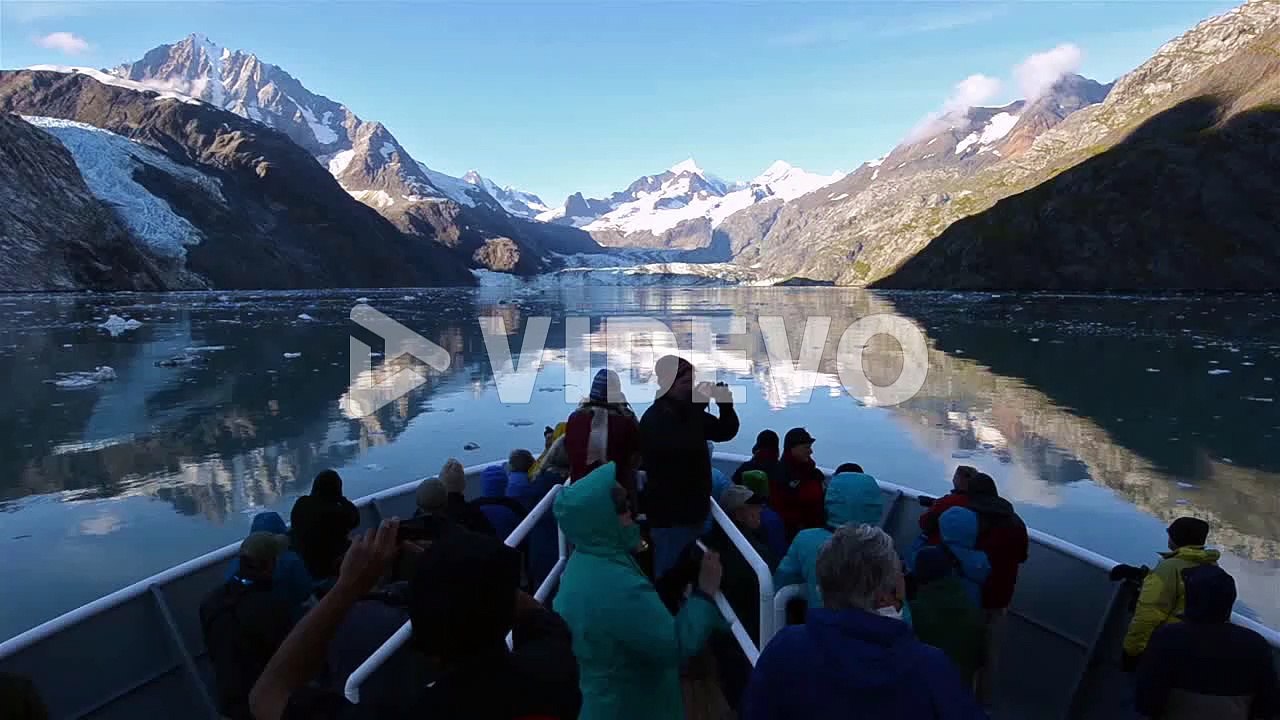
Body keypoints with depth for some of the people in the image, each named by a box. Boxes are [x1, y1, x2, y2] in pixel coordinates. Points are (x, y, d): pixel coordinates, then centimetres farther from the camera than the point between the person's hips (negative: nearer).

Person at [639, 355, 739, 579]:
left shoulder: (688, 413, 10)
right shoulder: (655, 419, -17)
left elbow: (725, 431, 13)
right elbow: (686, 446, -32)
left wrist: (726, 404, -5)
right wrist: (699, 404, -28)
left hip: (692, 511, 8)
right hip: (670, 515, -8)